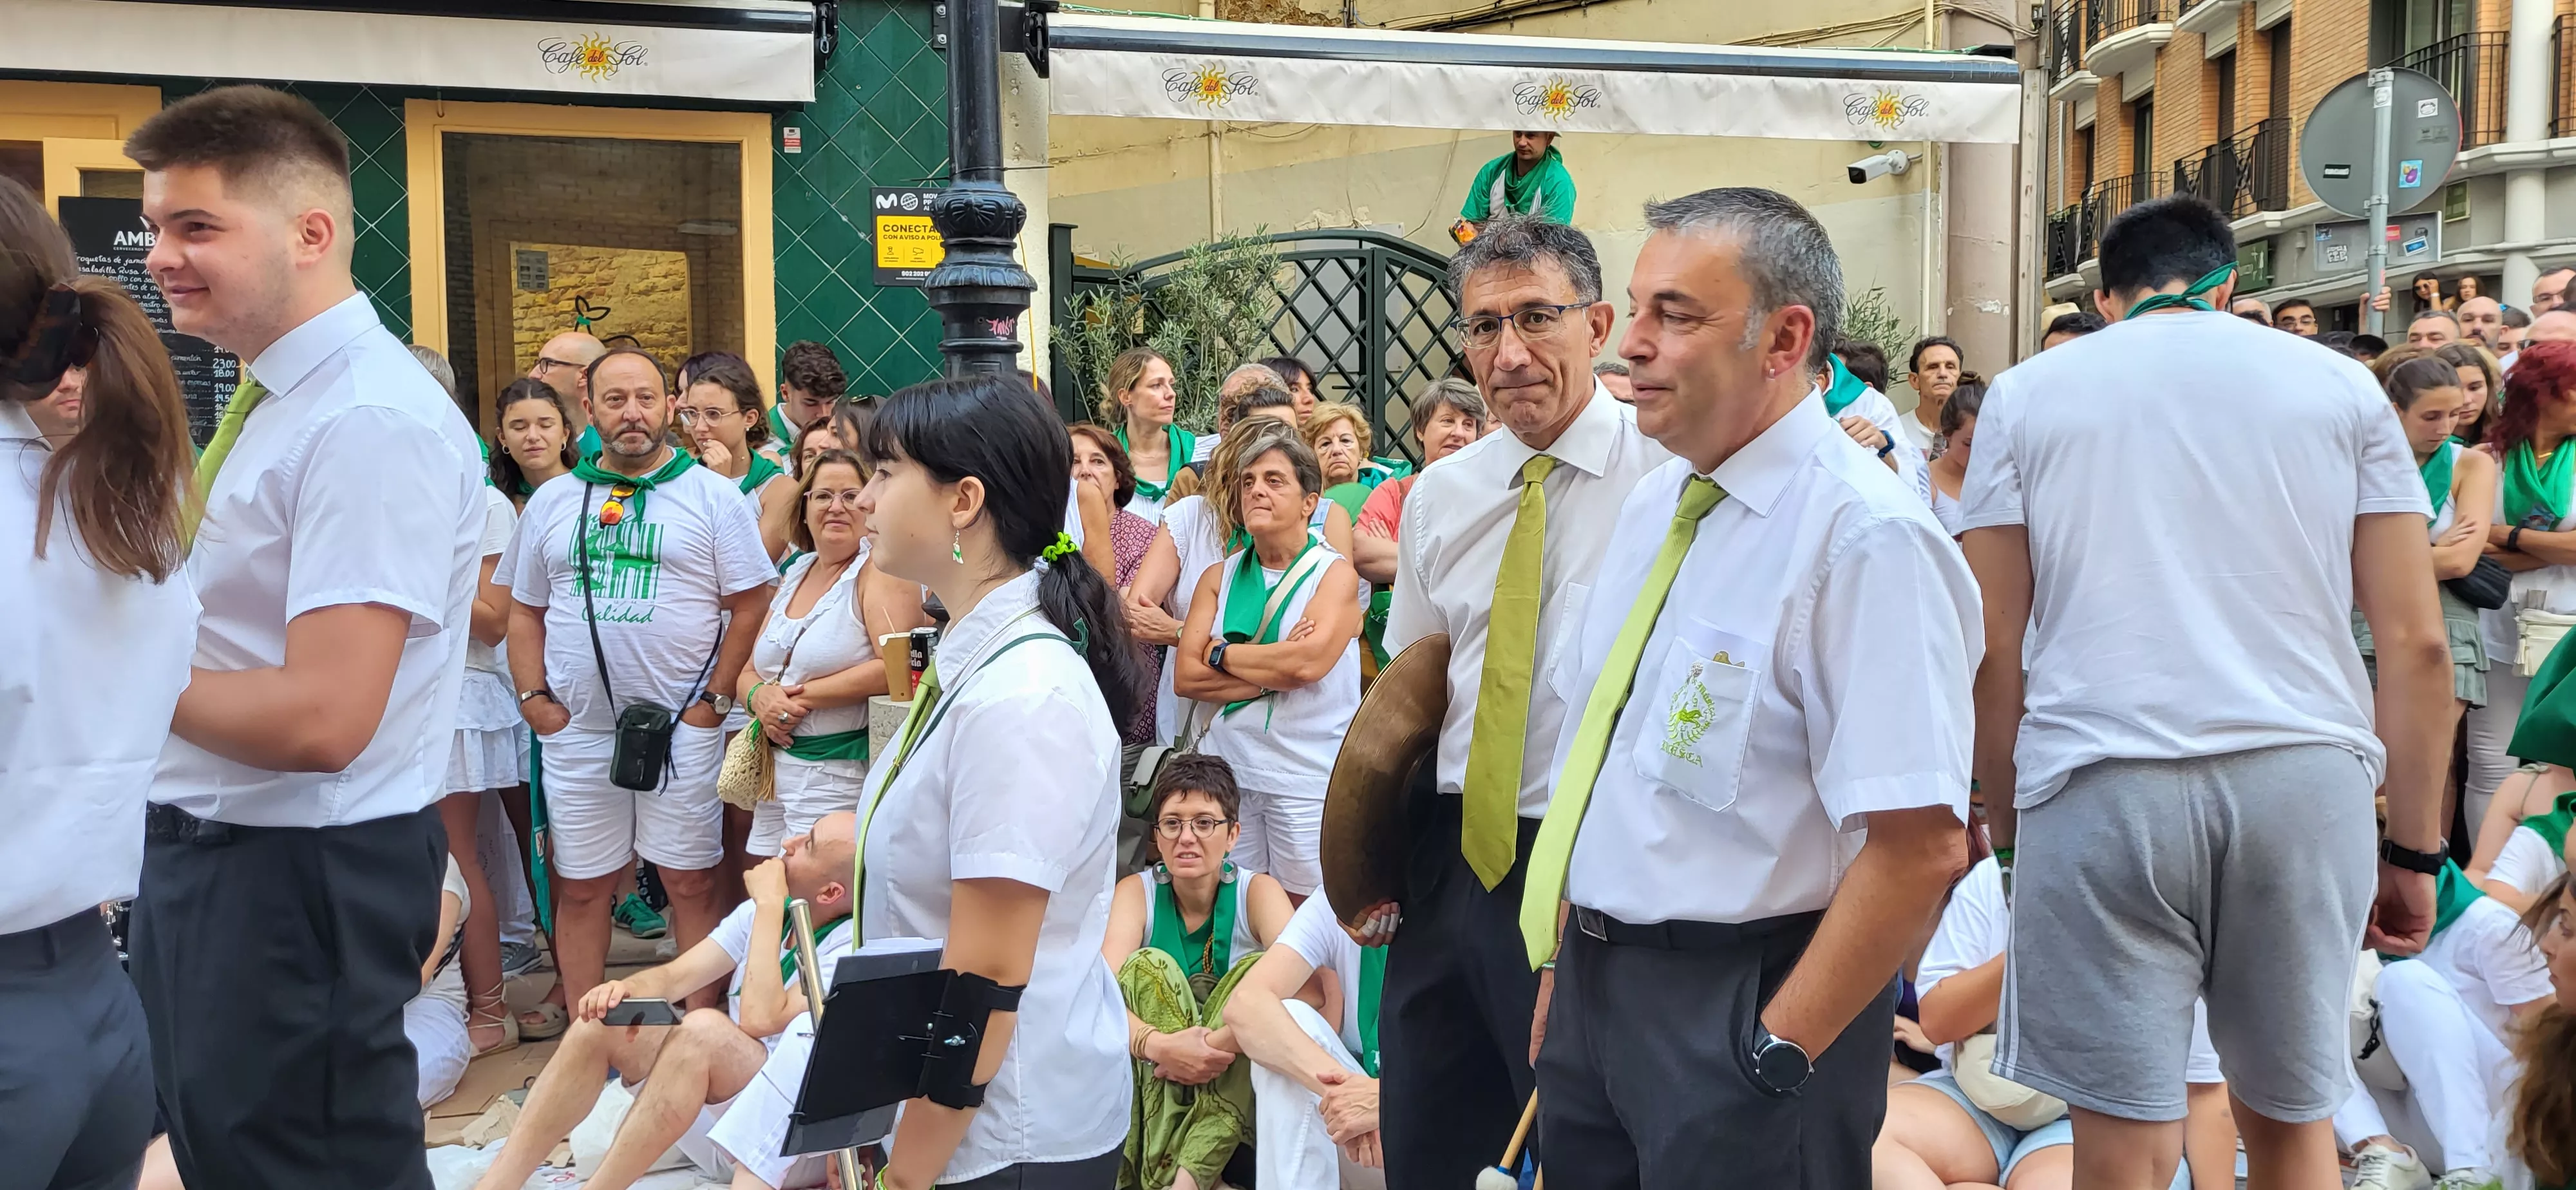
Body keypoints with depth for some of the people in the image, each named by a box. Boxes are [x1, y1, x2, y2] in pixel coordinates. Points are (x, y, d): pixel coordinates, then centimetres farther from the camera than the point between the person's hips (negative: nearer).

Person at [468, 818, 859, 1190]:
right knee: (602, 1021, -12)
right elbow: (675, 977, 1)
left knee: (703, 1028, -32)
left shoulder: (855, 945, -18)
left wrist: (770, 905, -21)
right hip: (715, 1123, 8)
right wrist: (625, 991, -23)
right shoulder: (763, 912, 7)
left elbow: (760, 1020, -29)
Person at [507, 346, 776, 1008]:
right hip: (575, 730, 4)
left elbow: (750, 604, -3)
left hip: (683, 727, -3)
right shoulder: (553, 502, 11)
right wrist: (533, 697, 2)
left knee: (691, 883, 2)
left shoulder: (712, 496, 0)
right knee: (580, 889, 9)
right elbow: (526, 611, 15)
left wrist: (715, 699, -9)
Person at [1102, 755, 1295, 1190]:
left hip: (1236, 1086, 0)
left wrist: (1226, 1040, -38)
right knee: (1148, 966, -23)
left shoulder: (1257, 892, -7)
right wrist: (1160, 1045, -41)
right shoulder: (1137, 892, -6)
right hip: (1154, 1083, 0)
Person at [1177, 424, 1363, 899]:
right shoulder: (1220, 577, 8)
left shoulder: (1335, 573, -2)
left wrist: (1222, 653, -7)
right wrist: (1274, 673, -12)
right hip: (1228, 768, 3)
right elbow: (1185, 677, -2)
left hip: (1308, 776, -3)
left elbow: (1307, 662, -19)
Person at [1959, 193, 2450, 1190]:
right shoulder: (2341, 385, 13)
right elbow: (2417, 642, 7)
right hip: (2307, 776, 2)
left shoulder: (2026, 394, 11)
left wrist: (2006, 814, 14)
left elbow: (1991, 651, 5)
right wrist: (2415, 848, 12)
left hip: (2101, 783, -2)